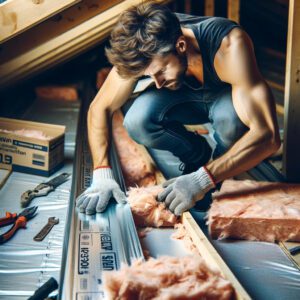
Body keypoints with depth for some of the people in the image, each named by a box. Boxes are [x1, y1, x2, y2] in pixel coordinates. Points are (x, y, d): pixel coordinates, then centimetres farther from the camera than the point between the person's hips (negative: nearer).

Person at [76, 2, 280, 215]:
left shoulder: (229, 45, -41)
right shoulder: (143, 52, -29)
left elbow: (268, 135, -45)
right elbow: (100, 109, -18)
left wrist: (203, 180, -49)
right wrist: (102, 175, -31)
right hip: (187, 95, 3)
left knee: (231, 118, -39)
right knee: (138, 122, -28)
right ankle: (197, 155, 3)